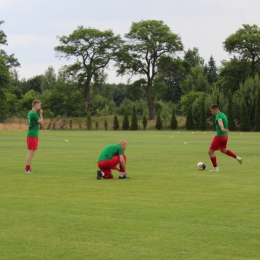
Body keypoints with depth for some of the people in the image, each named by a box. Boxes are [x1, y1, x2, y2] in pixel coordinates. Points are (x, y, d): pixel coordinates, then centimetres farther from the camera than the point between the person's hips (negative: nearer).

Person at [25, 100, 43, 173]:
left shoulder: (30, 113, 15)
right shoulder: (34, 113, -15)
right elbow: (41, 123, -13)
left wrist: (39, 113, 16)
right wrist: (41, 114, -5)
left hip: (31, 135, 10)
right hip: (33, 135, -10)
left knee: (31, 153, 13)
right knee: (31, 152, -8)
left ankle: (28, 168, 14)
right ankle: (27, 169, -8)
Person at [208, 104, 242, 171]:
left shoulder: (218, 116, -19)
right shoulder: (223, 114, 11)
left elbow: (220, 122, -41)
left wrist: (222, 129, -61)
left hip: (219, 136, -10)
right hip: (225, 136, 10)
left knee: (210, 151, -1)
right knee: (223, 149, 33)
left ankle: (215, 168, 5)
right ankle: (237, 158, 29)